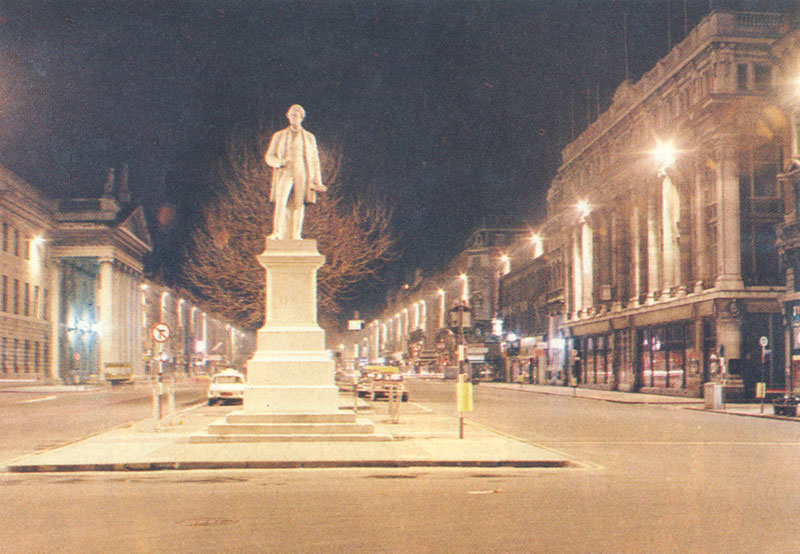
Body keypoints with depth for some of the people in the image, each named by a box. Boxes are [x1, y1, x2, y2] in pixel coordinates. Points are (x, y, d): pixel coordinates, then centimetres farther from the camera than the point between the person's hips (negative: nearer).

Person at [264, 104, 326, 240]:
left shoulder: (309, 138, 14)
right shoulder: (278, 136, 12)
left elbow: (314, 161, 12)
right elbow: (269, 157, 9)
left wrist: (318, 181, 4)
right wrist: (280, 162, -14)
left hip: (302, 176, 1)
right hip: (284, 174, -1)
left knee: (298, 205, -6)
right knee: (280, 202, -18)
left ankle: (296, 235, -3)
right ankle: (277, 234, -25)